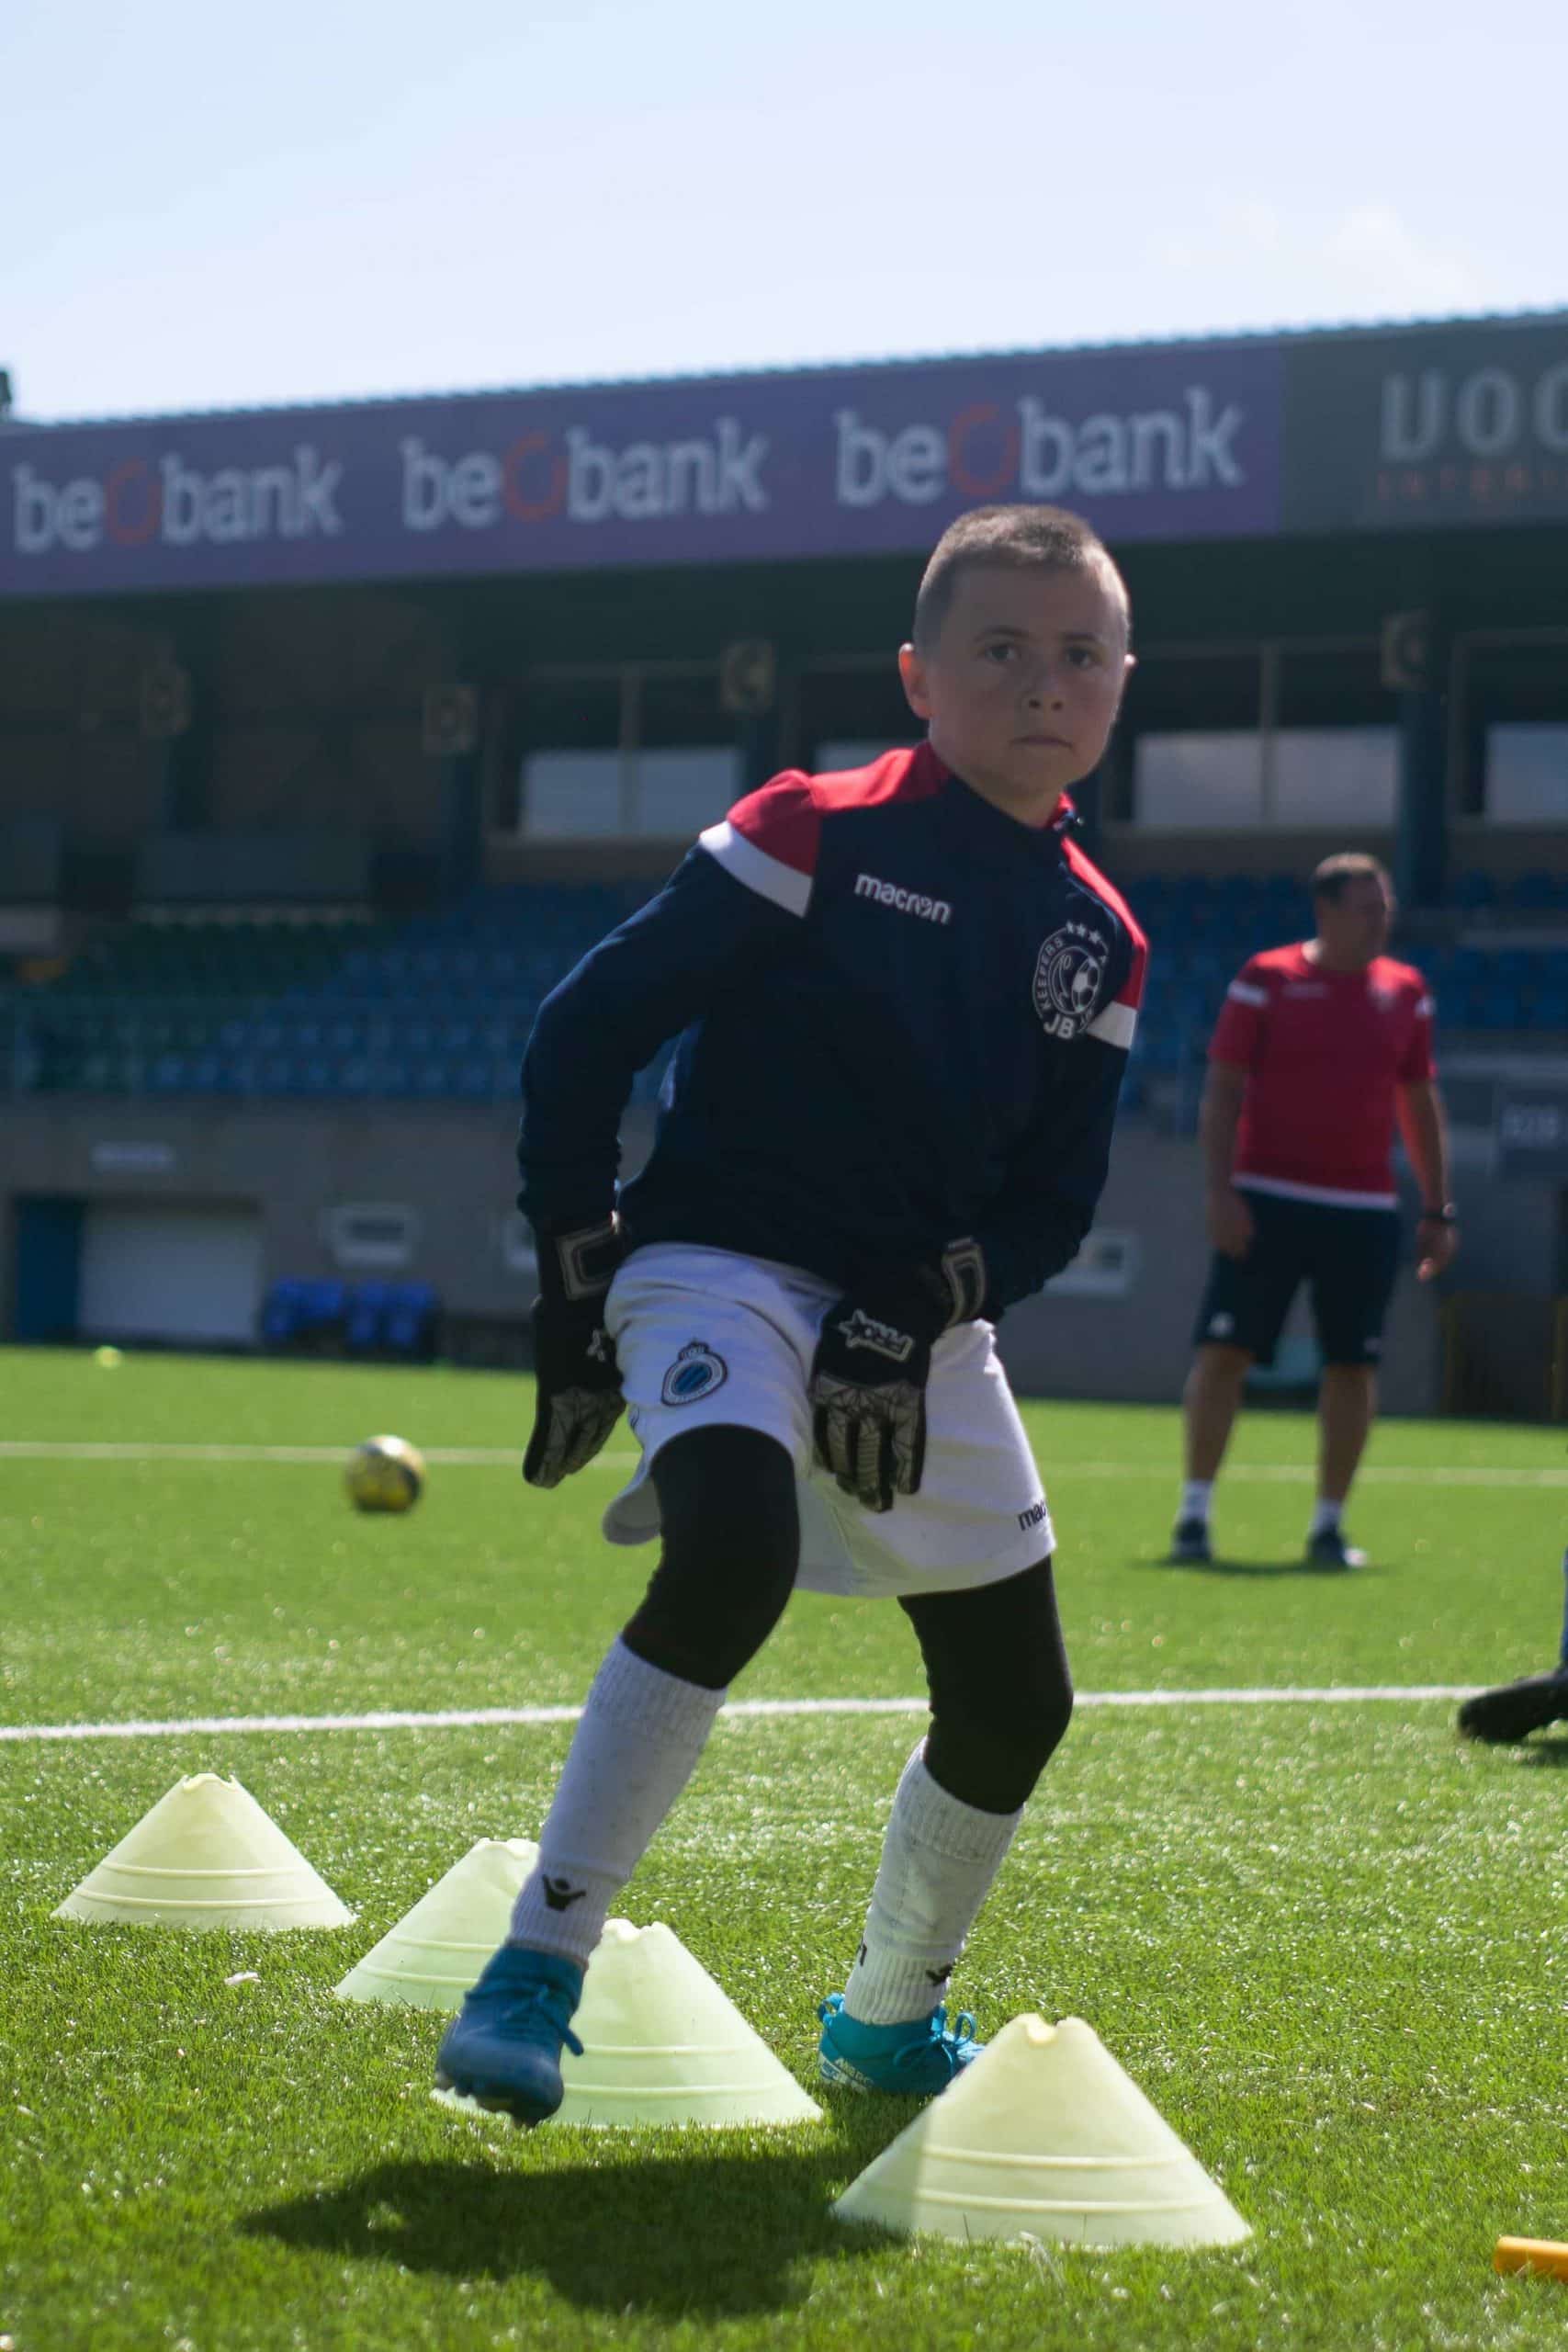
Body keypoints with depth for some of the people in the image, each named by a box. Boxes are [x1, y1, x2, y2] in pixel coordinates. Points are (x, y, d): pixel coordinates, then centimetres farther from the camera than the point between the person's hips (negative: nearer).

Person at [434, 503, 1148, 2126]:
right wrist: (576, 1290, -9)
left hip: (922, 1333, 6)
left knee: (1014, 1701, 7)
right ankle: (535, 1971, -26)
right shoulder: (813, 837, -9)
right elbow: (584, 1032, -7)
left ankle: (888, 2018, 32)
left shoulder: (1098, 942, 6)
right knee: (734, 1550, -34)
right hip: (725, 1265, -6)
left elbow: (1055, 1200, 9)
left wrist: (915, 1319, -9)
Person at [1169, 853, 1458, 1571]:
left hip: (1365, 1213, 3)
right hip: (1267, 1201, -3)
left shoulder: (1405, 992, 9)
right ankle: (1194, 1513, 3)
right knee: (1225, 1347, -6)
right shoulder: (1267, 979, -1)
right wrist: (1219, 1189, -11)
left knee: (1353, 1365, 1)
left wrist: (1438, 1209, 12)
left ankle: (1329, 1524, 11)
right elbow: (1222, 1090, -1)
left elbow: (1420, 1105, 16)